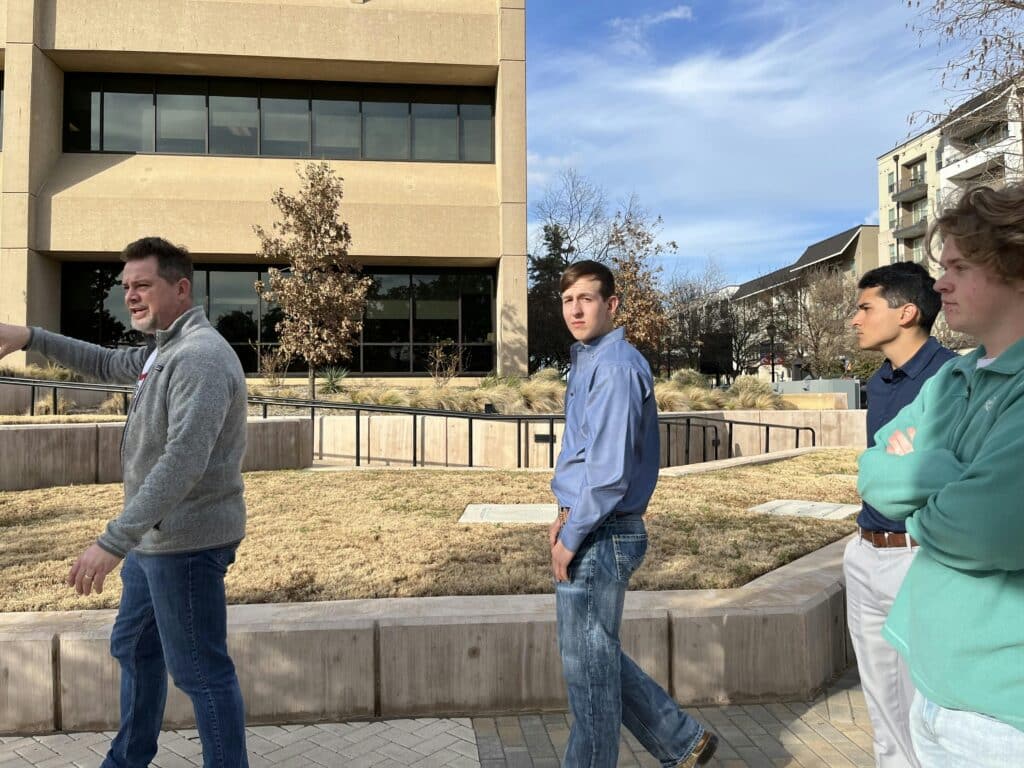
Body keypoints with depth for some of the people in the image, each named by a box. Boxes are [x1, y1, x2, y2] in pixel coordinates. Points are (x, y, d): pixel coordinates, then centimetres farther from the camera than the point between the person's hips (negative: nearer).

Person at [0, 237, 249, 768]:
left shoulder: (201, 356, -22)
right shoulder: (162, 350, 12)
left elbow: (182, 464, -31)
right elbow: (106, 364, 30)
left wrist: (112, 541, -32)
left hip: (186, 542, -11)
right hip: (153, 538, 11)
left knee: (200, 670, 1)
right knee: (133, 648, 24)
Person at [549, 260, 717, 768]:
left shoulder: (616, 368, -17)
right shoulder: (586, 361, 13)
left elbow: (611, 469, -22)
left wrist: (571, 537, -14)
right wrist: (567, 513, 10)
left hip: (601, 537, -10)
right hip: (590, 530, 10)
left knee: (589, 667, 7)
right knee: (596, 658, 20)